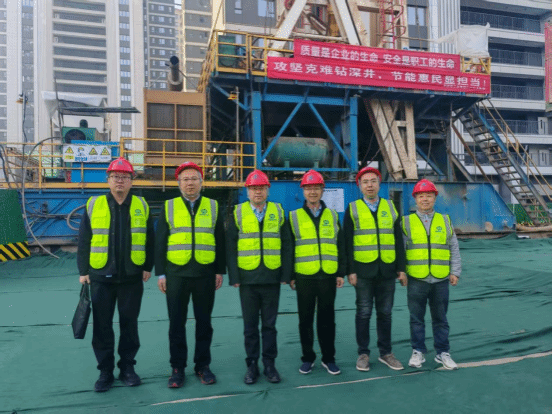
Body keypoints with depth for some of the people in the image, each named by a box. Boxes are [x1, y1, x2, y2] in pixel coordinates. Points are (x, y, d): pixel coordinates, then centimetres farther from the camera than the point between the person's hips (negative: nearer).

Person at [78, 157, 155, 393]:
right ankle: (105, 371, 22)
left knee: (129, 324, 10)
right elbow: (84, 241, 3)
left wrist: (148, 267, 1)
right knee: (102, 326, 7)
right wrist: (83, 271, 1)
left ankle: (127, 368, 24)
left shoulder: (141, 206, 3)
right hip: (101, 276, 0)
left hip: (132, 277, 0)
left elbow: (149, 240, 5)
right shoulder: (93, 205, 1)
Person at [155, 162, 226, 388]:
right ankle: (177, 367, 22)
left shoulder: (213, 206, 5)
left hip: (205, 274, 0)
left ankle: (202, 365, 24)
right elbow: (160, 242, 4)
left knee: (204, 322, 9)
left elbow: (220, 241, 6)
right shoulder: (168, 207, 5)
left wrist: (220, 270, 3)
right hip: (176, 274, 0)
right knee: (177, 323, 7)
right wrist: (160, 273, -1)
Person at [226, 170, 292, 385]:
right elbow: (231, 247, 1)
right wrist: (234, 277, -5)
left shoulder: (278, 212, 4)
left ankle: (269, 364, 24)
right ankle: (252, 365, 23)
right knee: (250, 326, 9)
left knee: (269, 324, 10)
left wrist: (286, 275, -1)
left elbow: (286, 245, 4)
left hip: (272, 278, 0)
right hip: (248, 278, 0)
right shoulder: (238, 213, 2)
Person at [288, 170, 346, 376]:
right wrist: (289, 275, 0)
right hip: (304, 276, -1)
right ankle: (307, 358, 22)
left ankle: (328, 358, 22)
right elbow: (288, 248, 4)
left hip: (328, 275, 1)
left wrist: (341, 272, 4)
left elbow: (341, 246, 9)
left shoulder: (332, 216, 9)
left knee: (327, 318, 9)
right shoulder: (294, 217, 4)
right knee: (305, 319, 8)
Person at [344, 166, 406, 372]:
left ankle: (385, 352, 24)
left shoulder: (390, 207, 9)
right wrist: (350, 270, -7)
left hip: (387, 270, 2)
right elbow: (348, 242, -1)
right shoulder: (353, 209, 2)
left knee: (385, 313, 11)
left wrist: (401, 267, 5)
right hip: (363, 270, -2)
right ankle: (363, 353, 18)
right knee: (363, 313, 6)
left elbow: (398, 239, 10)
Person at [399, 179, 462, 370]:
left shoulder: (445, 220, 9)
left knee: (440, 318, 12)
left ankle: (443, 353, 25)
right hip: (416, 279, -1)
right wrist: (401, 272, -5)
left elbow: (454, 249, 11)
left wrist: (455, 271, 4)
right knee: (417, 318, 7)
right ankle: (418, 352, 21)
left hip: (441, 279, 2)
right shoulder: (407, 222, 3)